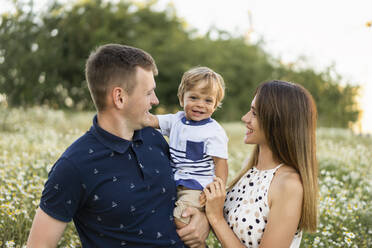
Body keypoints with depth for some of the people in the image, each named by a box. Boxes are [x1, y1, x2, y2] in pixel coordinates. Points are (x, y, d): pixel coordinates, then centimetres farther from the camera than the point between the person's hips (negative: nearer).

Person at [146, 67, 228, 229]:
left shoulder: (214, 132, -11)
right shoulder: (176, 120, 8)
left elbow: (220, 163, -10)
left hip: (197, 189, -7)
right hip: (174, 185, 7)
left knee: (181, 222, -21)